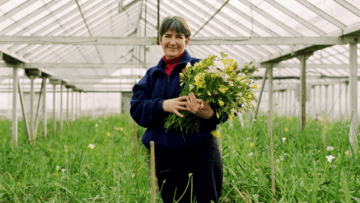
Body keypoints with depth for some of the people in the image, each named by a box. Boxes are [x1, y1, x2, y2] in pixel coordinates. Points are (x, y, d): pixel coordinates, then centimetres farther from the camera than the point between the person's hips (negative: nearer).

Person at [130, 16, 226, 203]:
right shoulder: (152, 75, 15)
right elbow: (136, 108, 4)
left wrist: (209, 114, -30)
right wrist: (162, 105, -15)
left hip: (199, 156, -4)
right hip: (163, 159, 4)